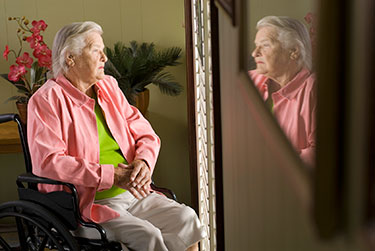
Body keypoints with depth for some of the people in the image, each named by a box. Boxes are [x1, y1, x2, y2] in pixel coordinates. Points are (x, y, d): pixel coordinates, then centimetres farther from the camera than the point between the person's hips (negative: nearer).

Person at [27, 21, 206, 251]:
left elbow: (146, 135, 16)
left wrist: (143, 161, -8)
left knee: (186, 218, -14)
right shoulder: (47, 100, -7)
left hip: (133, 194, 7)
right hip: (87, 204, -6)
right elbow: (49, 163, -18)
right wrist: (111, 175, -20)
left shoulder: (108, 86, 15)